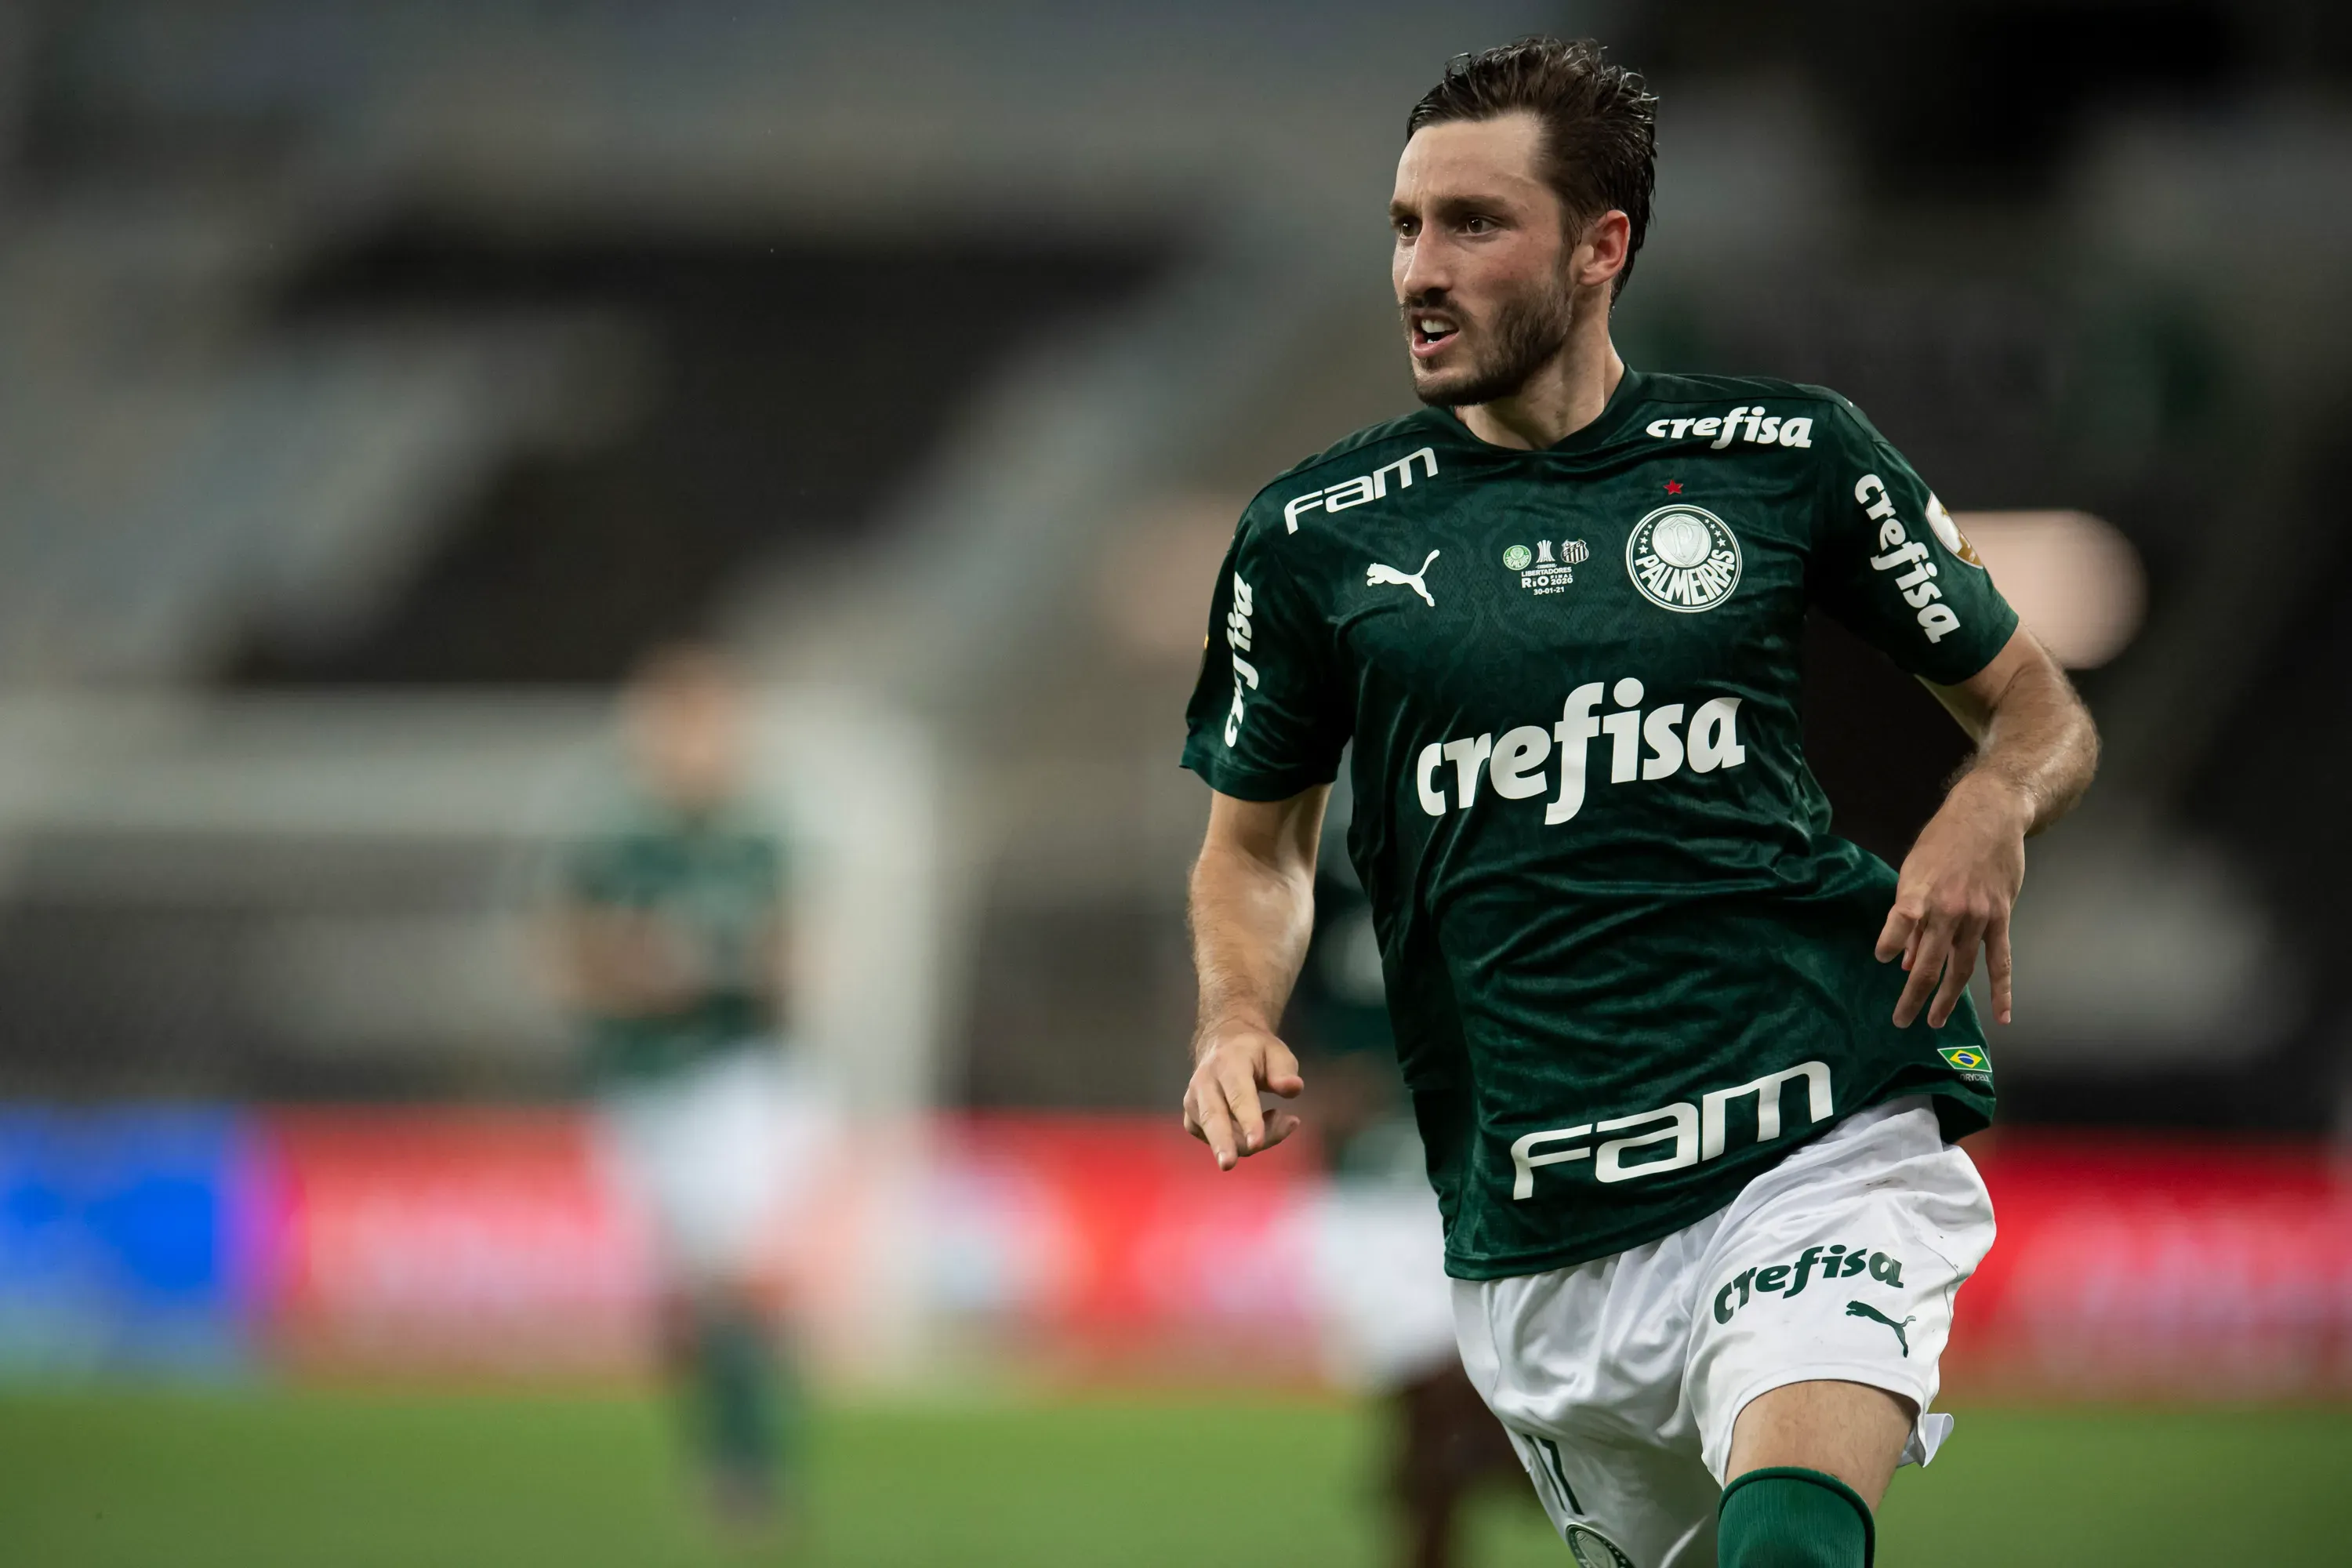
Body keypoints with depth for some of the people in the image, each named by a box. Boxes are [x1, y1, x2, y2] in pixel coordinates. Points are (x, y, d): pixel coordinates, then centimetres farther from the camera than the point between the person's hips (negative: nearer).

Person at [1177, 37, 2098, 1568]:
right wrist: (1240, 1016, 0)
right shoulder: (1317, 534, 7)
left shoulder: (1788, 455, 4)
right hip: (1535, 1252, 3)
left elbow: (2042, 714, 14)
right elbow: (1259, 839, 21)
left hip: (1821, 1154, -3)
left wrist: (1988, 815, -9)